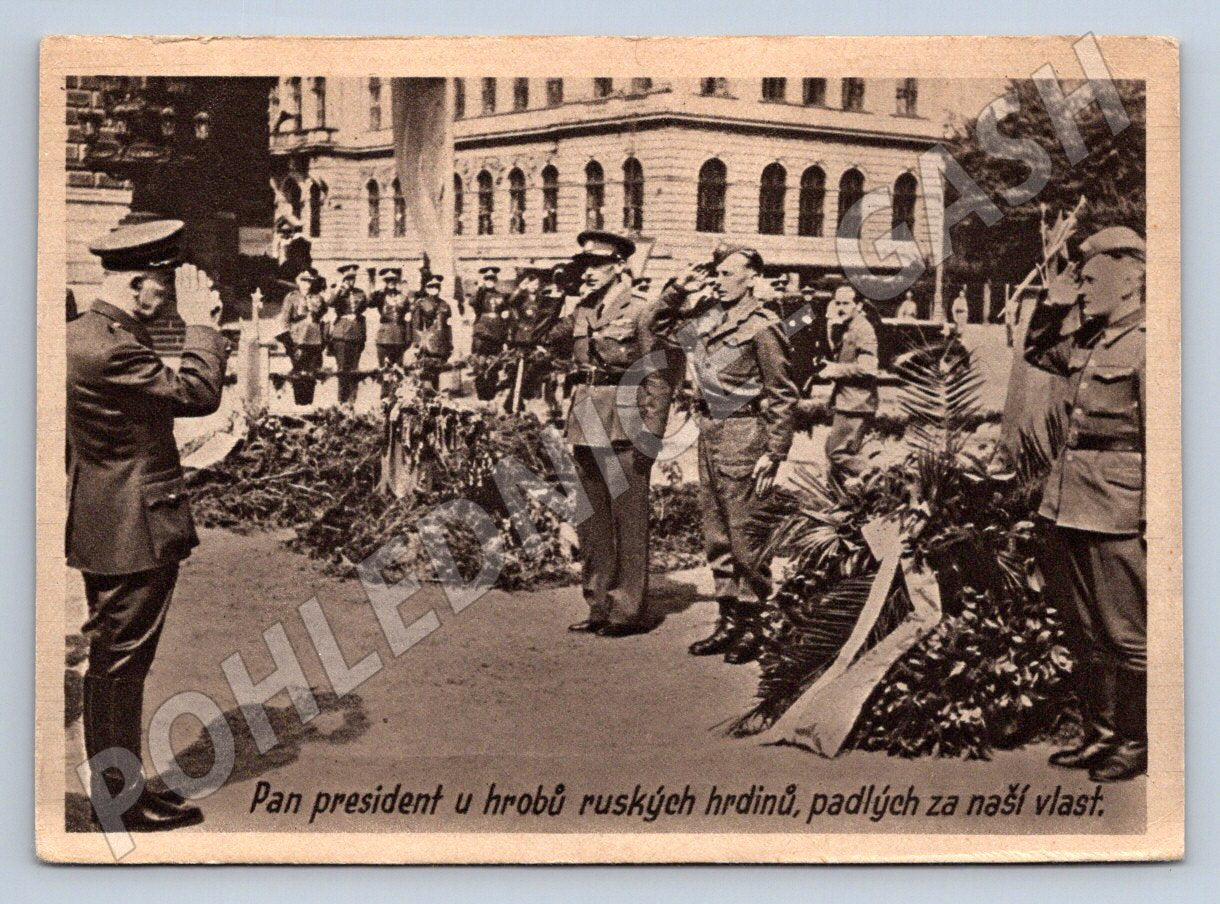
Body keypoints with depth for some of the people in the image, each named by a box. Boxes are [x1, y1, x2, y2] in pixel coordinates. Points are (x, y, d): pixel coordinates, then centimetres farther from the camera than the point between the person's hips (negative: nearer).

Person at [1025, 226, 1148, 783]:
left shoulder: (1146, 344, -13)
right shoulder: (1089, 339, 12)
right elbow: (1037, 352, 31)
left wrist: (1152, 518, -19)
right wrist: (1053, 303, 14)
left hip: (1116, 507, -9)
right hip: (1071, 501, 9)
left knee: (1126, 632, 2)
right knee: (1087, 628, 16)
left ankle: (1136, 743, 14)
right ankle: (1100, 733, 27)